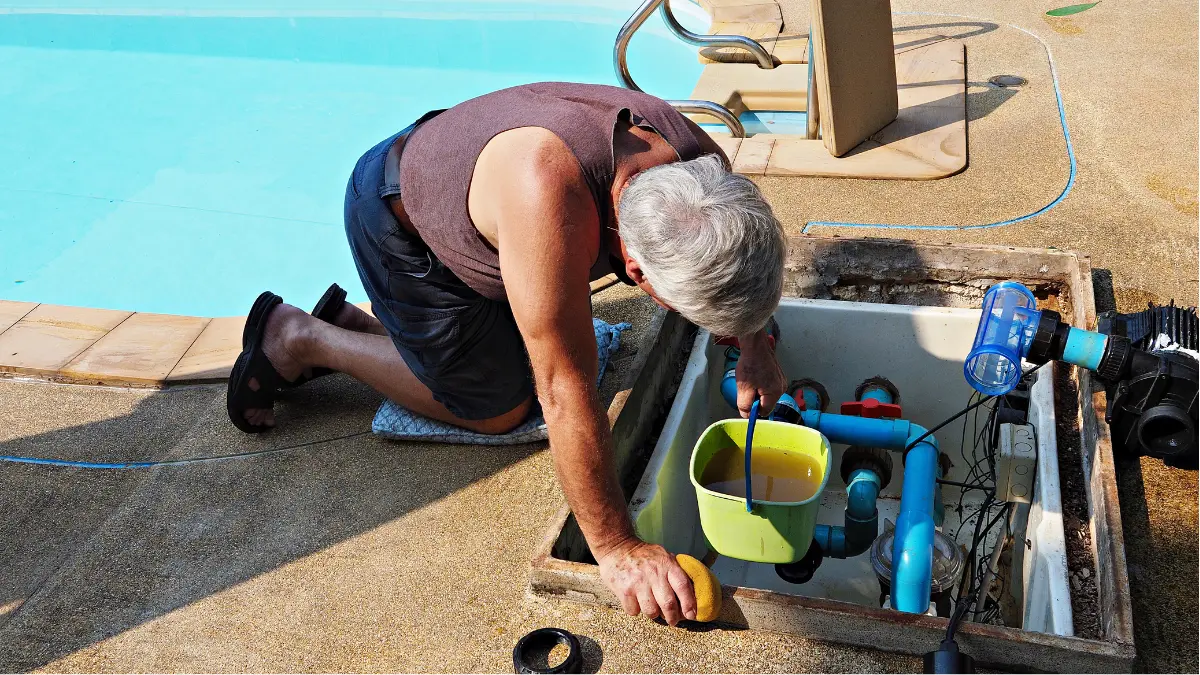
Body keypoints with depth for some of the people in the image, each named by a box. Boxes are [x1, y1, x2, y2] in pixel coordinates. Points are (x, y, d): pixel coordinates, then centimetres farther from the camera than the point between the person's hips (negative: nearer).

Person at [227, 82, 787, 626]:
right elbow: (566, 397, -41)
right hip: (398, 223, -7)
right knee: (498, 408, 0)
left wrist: (754, 346, -2)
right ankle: (298, 340, 12)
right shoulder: (551, 196, -48)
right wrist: (615, 547, -33)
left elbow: (737, 259, 1)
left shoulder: (702, 162, -25)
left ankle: (354, 323, 26)